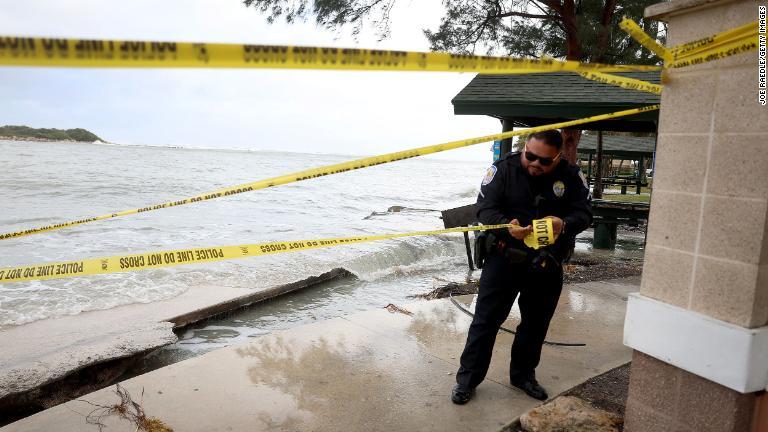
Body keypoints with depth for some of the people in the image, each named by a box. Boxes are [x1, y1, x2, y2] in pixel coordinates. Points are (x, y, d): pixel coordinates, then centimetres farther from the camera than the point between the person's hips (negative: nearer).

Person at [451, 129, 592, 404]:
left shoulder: (571, 176, -4)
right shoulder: (503, 169, -11)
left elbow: (584, 213, -5)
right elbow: (485, 208, -14)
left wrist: (564, 224, -29)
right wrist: (507, 227, -34)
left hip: (548, 264, 3)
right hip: (505, 257, -3)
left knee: (536, 323, 17)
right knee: (486, 319, 3)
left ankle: (523, 375, 37)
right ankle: (467, 378, 16)